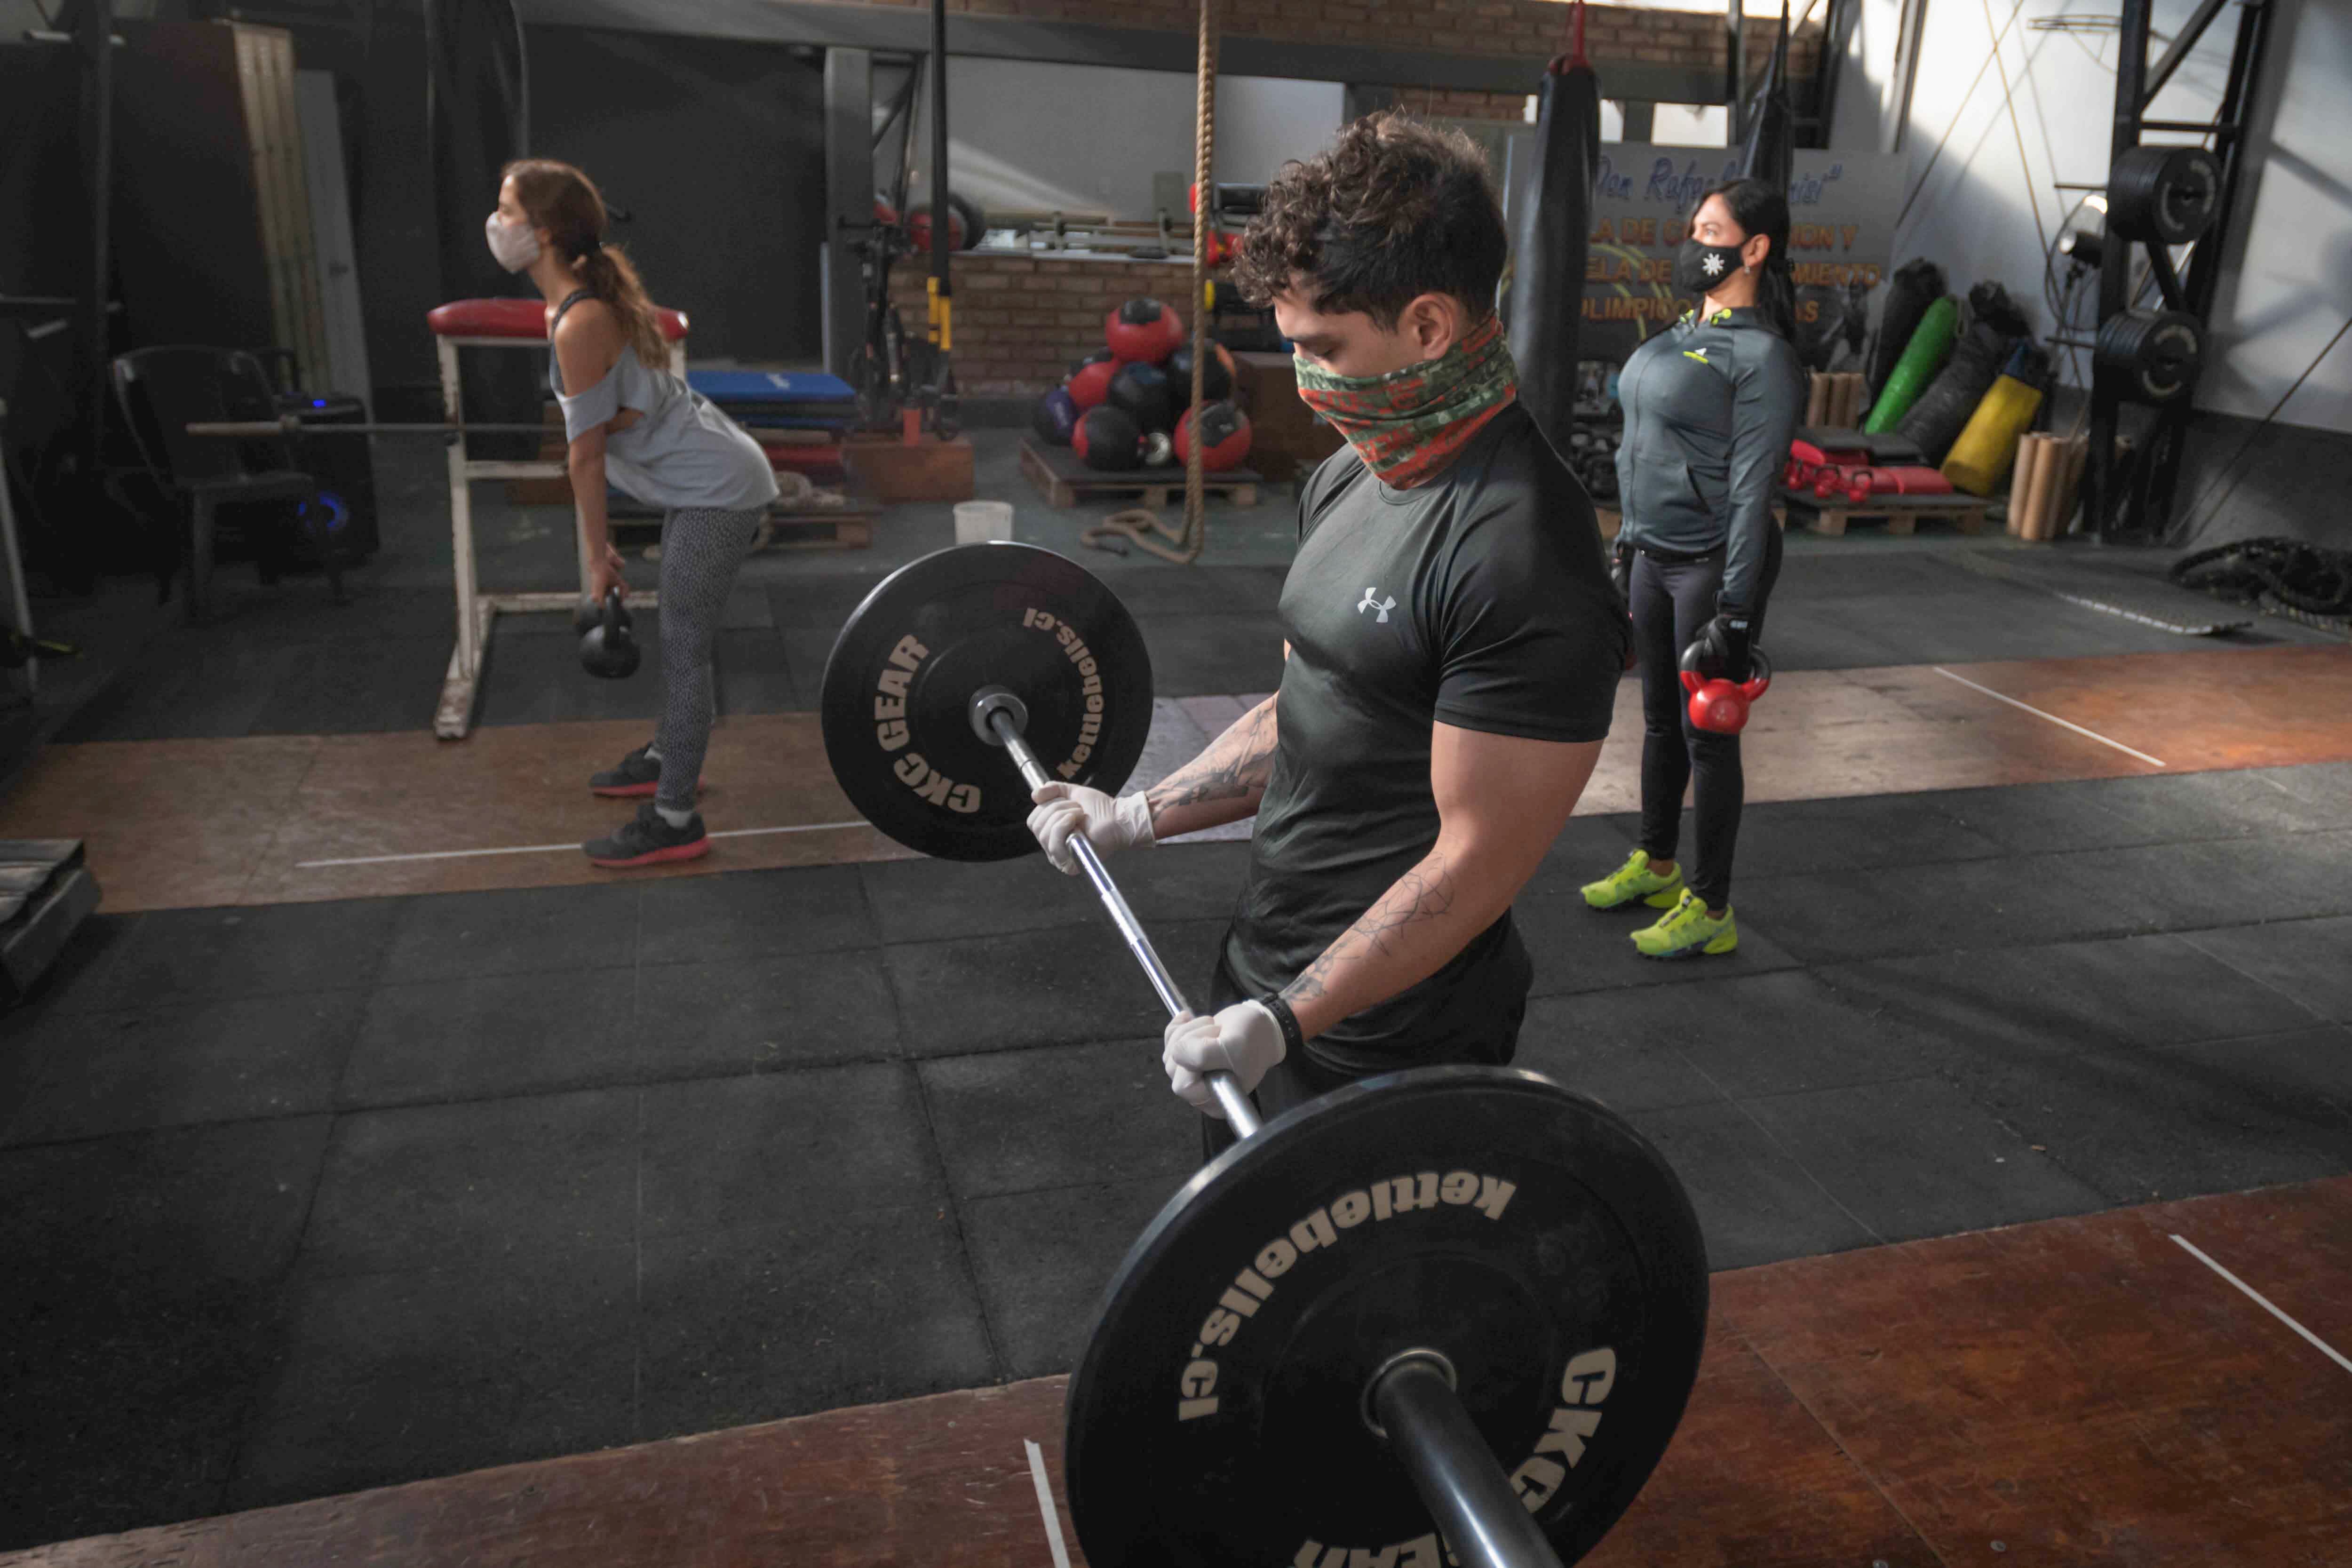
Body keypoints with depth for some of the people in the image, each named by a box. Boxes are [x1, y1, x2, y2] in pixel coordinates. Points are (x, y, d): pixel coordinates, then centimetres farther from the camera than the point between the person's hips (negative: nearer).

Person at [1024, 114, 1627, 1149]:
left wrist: (1287, 1020, -28)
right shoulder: (1352, 477, 4)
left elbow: (1480, 858, -25)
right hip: (1264, 970, 9)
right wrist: (1138, 817, 10)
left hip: (1385, 1039, -9)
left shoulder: (1518, 559, -26)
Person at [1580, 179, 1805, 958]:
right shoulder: (1683, 332, 11)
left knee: (1705, 733, 0)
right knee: (1659, 718, 18)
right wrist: (1628, 542, 20)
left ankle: (1710, 910, 12)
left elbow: (1752, 490, -19)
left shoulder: (1761, 357, -15)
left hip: (1713, 563, -8)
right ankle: (1655, 866, 34)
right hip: (1654, 554, 8)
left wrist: (1735, 613, -20)